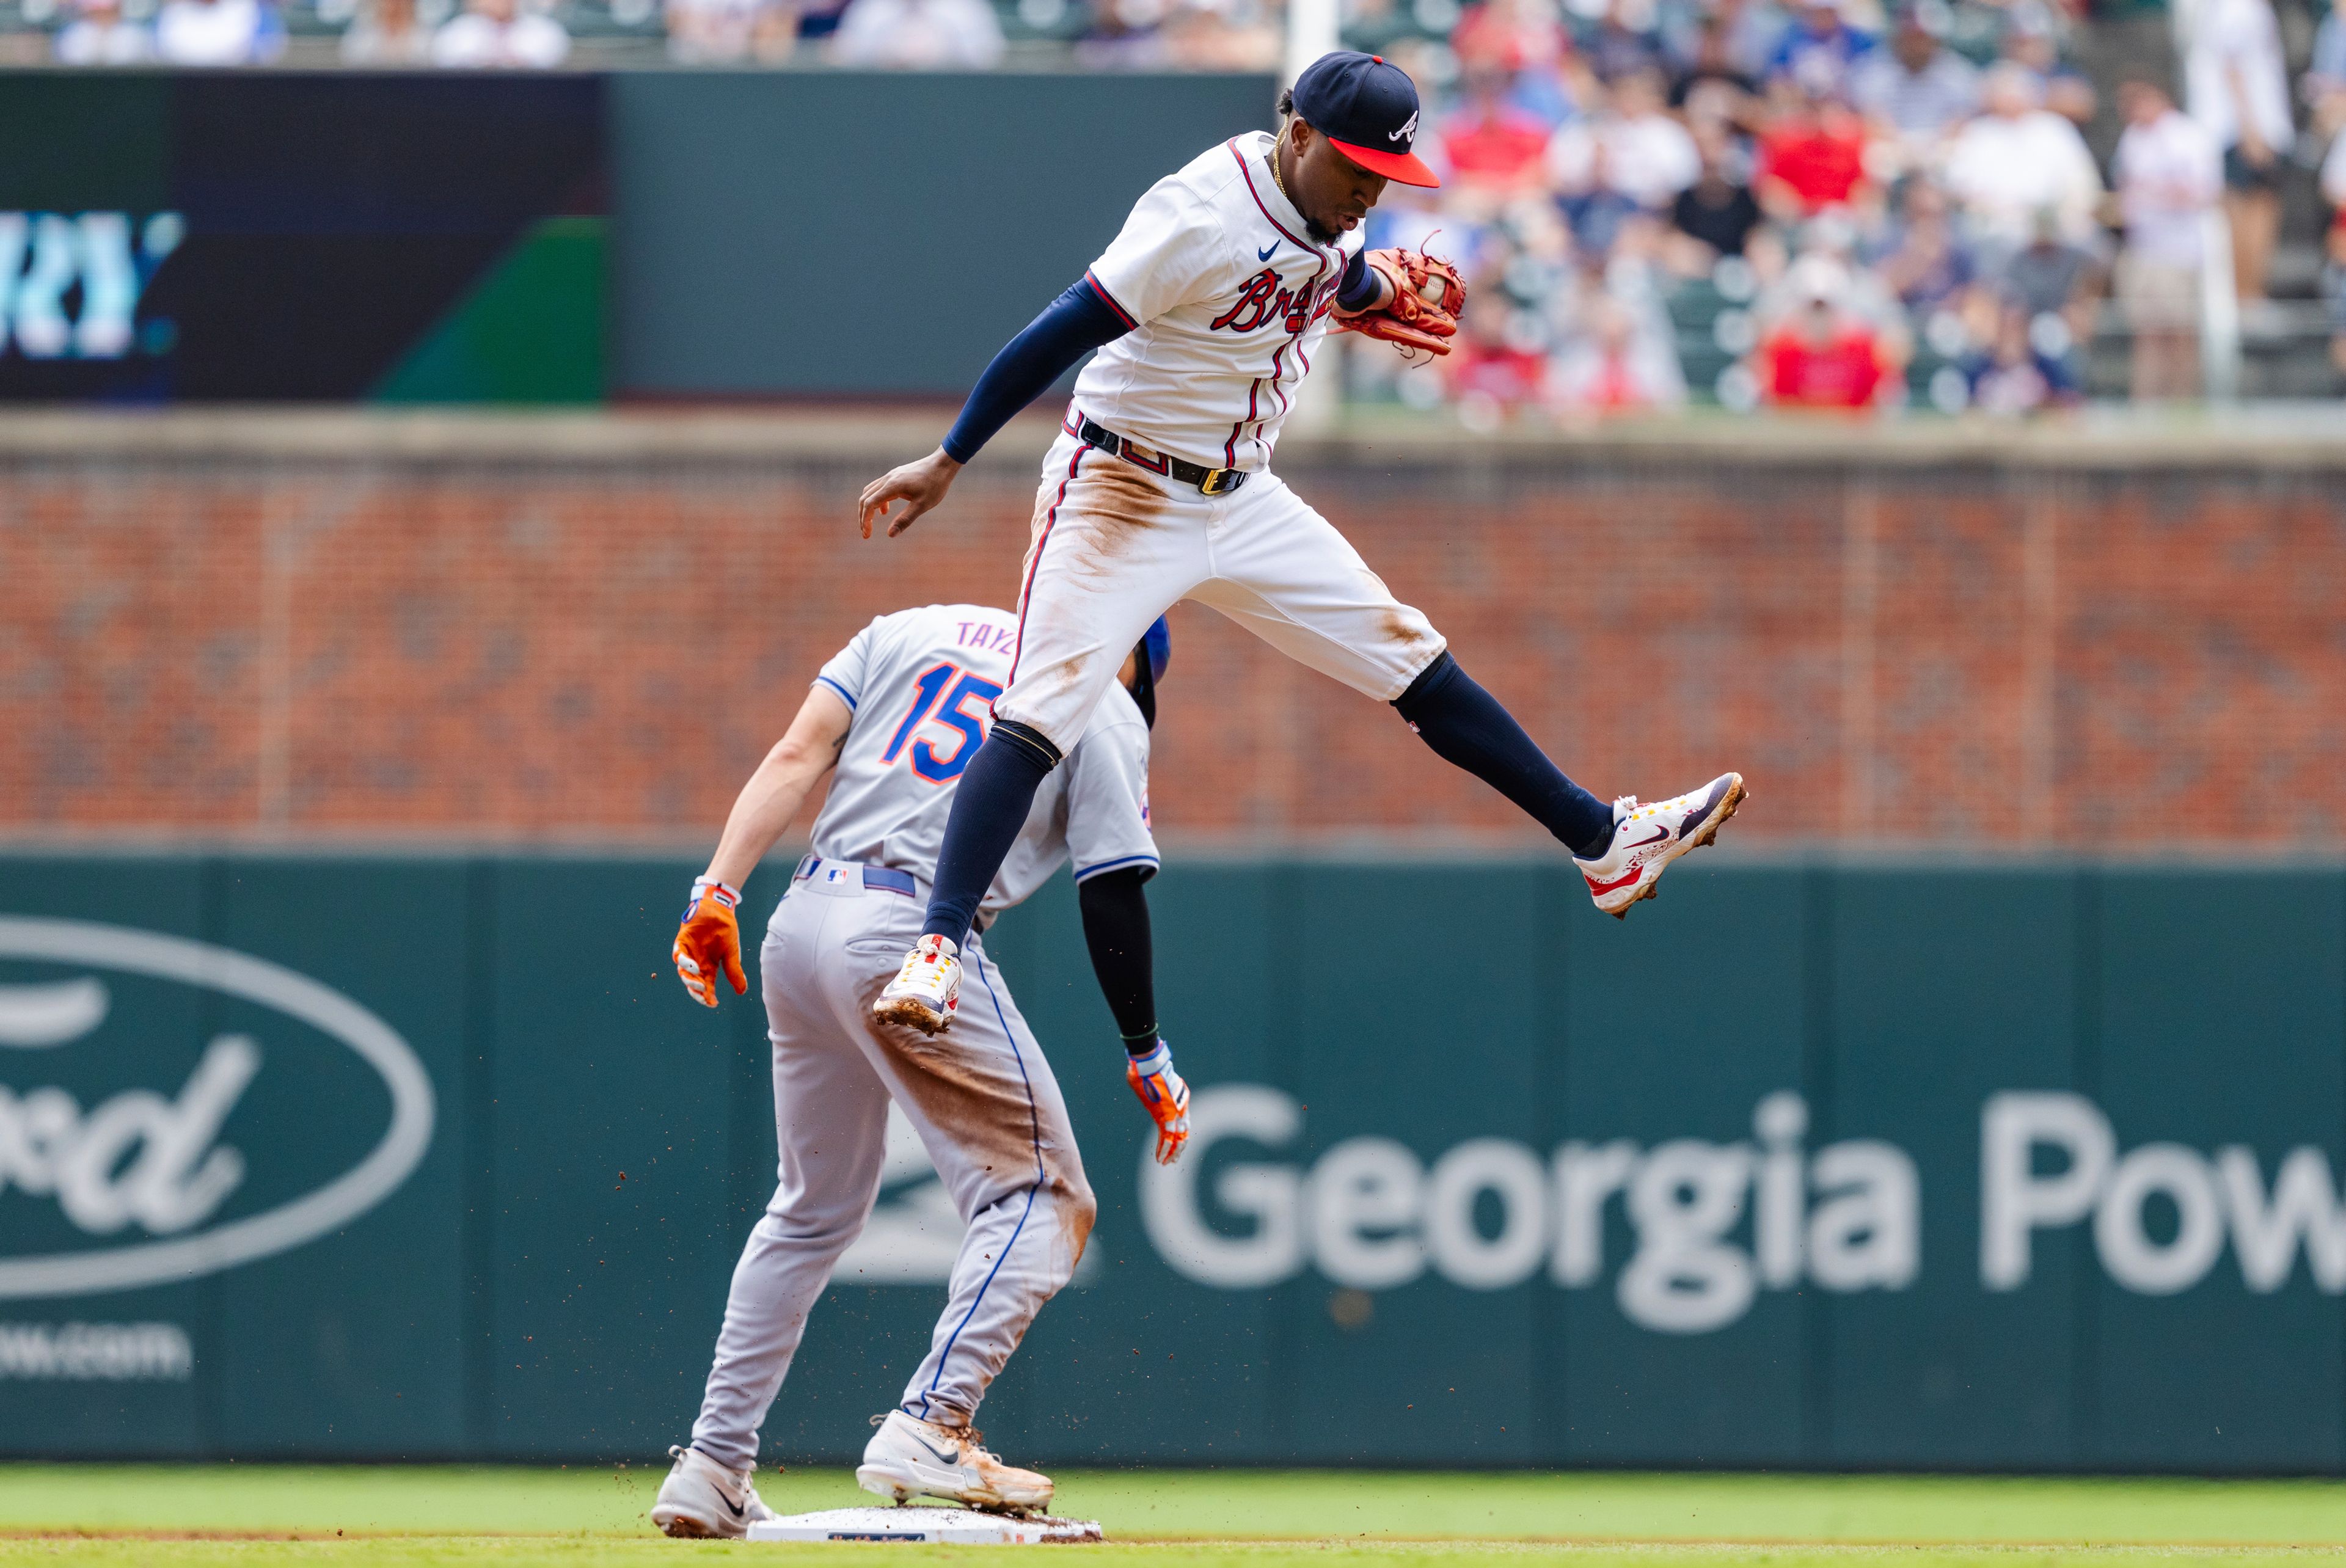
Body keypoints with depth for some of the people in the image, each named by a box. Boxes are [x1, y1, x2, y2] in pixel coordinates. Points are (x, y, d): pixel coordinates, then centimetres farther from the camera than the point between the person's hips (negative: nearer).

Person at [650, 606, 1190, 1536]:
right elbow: (1113, 901, 2)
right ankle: (928, 1429, -16)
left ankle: (712, 1467, 16)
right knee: (1039, 1197, 1)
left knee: (813, 1210, 20)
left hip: (802, 927, 6)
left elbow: (797, 754, 9)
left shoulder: (912, 629, 21)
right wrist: (1146, 1056, 9)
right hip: (911, 941, -6)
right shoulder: (1107, 714, 8)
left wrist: (719, 890, 3)